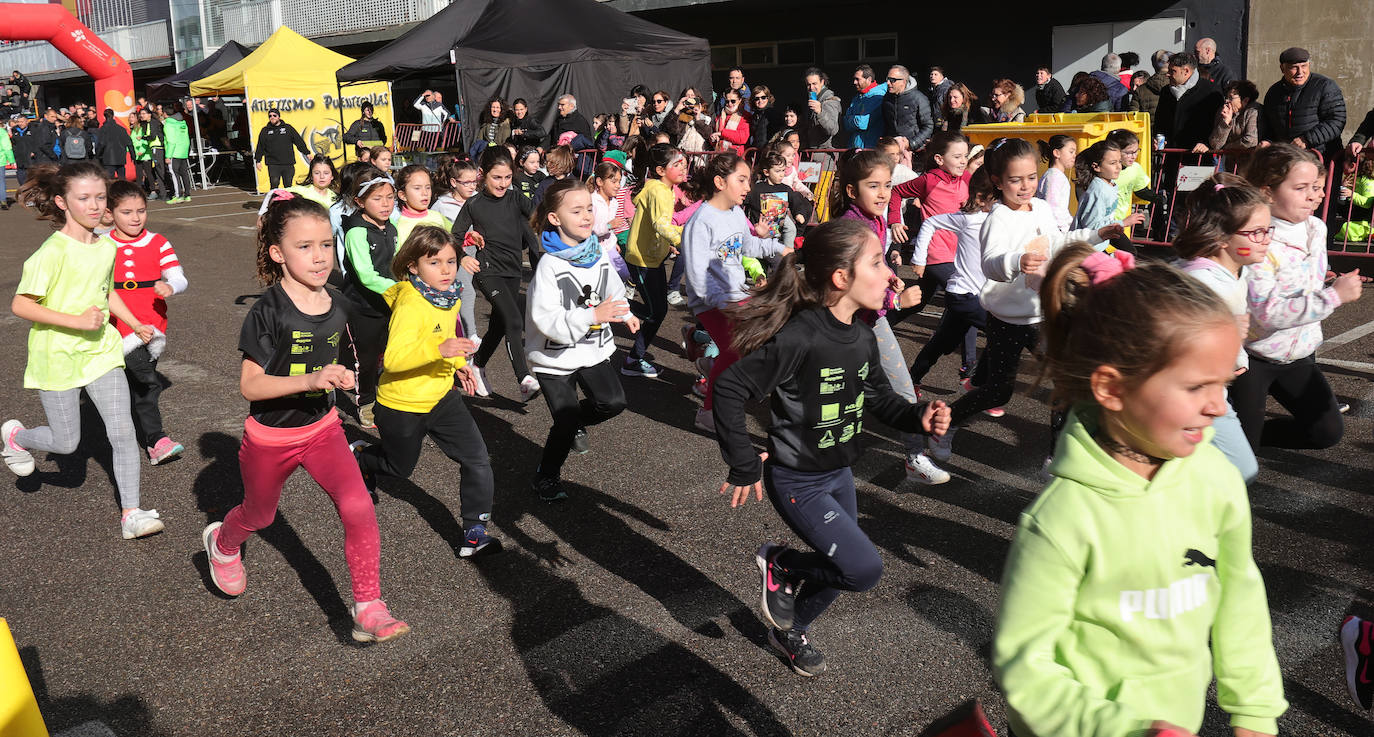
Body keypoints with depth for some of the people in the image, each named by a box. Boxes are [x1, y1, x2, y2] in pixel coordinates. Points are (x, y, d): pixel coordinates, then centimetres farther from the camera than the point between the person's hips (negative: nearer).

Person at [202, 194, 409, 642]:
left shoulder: (335, 305, -5)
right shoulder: (269, 311, -23)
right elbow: (249, 385, -25)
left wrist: (339, 378, 3)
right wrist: (310, 379, -36)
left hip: (322, 427, 3)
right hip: (270, 437, -3)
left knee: (358, 509, -17)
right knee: (259, 516, 23)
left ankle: (369, 611, -7)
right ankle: (222, 543, 60)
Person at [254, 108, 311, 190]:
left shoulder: (288, 128, 10)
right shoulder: (265, 131, 10)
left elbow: (299, 141, 10)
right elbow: (260, 147, 11)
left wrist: (307, 153, 5)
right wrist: (258, 160, 6)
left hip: (288, 164, 1)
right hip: (273, 165, -1)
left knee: (288, 185, 5)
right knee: (274, 185, -7)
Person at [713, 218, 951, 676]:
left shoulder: (863, 338, -3)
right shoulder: (798, 338, -29)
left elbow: (879, 397, 11)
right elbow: (730, 390, -26)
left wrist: (917, 417, -10)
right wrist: (744, 469, -21)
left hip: (840, 474, 8)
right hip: (797, 482, -8)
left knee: (839, 569, 19)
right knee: (865, 569, -13)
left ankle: (790, 631, 47)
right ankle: (779, 566, 13)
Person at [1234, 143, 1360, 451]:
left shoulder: (1315, 229, 0)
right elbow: (1268, 313, -30)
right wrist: (1334, 296, -27)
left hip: (1299, 356, 7)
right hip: (1252, 357, -7)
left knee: (1328, 432, 8)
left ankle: (1253, 430, 26)